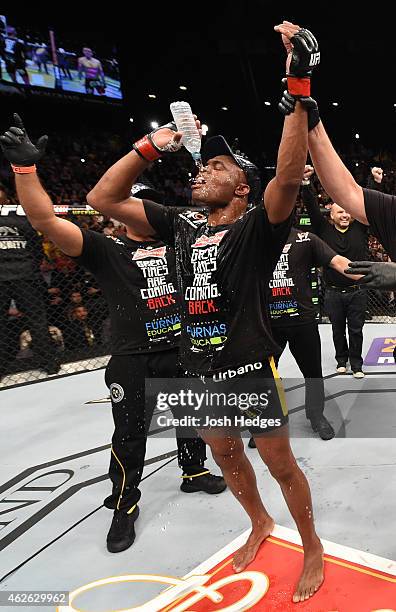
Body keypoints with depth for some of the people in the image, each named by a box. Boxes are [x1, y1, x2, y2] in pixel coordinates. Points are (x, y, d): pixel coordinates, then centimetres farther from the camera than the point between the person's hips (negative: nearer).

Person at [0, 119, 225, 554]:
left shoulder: (172, 243, 10)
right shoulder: (105, 250, -4)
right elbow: (45, 221, -17)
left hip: (180, 350, 5)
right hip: (132, 360, -4)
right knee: (130, 435, 4)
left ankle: (194, 472, 45)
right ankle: (124, 506, 23)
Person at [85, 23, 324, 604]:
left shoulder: (257, 228, -11)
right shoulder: (182, 224, 3)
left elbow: (288, 178, -32)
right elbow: (102, 198, 3)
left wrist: (299, 90, -36)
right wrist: (151, 145, -1)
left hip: (250, 370, -6)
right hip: (199, 370, 6)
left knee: (280, 464, 8)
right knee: (226, 456, 22)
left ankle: (312, 547, 34)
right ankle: (260, 524, 49)